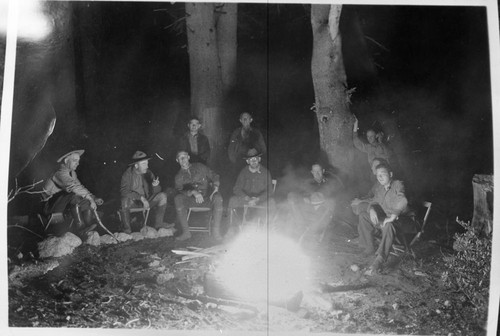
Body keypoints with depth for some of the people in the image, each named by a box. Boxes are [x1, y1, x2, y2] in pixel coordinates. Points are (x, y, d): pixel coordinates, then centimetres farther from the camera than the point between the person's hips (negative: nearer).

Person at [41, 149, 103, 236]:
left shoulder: (72, 173, 9)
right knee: (74, 196, -33)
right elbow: (74, 187, -34)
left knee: (87, 201, -2)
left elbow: (80, 187, 9)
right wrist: (90, 198, -39)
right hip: (49, 205, -9)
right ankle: (80, 228, -34)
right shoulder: (61, 173, -19)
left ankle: (88, 232, -14)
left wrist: (94, 198, -7)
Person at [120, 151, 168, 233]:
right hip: (133, 202, -4)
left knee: (162, 196, -17)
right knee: (125, 200, -36)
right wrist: (141, 198, -33)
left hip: (147, 200, 4)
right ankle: (127, 229, -20)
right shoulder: (128, 174, -13)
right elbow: (124, 191, -25)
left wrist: (155, 185, -28)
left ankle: (158, 223, -10)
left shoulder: (148, 173, -1)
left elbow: (156, 192, -2)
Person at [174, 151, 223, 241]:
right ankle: (186, 232, -28)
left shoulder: (199, 166, 14)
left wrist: (215, 189, -10)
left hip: (206, 197, 0)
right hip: (191, 200, 1)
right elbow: (180, 190, -3)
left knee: (218, 198, -33)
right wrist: (193, 192, -24)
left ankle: (216, 231, -28)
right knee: (178, 198, -30)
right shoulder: (179, 176, 14)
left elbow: (214, 176, 11)